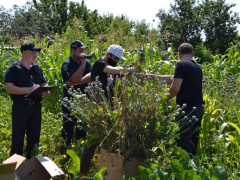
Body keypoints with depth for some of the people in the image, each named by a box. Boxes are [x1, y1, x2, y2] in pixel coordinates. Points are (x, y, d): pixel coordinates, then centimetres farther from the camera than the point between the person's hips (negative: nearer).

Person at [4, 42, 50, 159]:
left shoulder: (37, 68, 13)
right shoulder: (14, 69, -5)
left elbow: (44, 84, 20)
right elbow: (9, 88, -14)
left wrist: (45, 91, -4)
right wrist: (29, 89, -21)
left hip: (36, 107, 6)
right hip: (20, 108, -6)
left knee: (34, 138, 13)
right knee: (18, 139, 1)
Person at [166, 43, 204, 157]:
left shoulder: (181, 65, -9)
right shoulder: (198, 67, 15)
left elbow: (175, 88, -18)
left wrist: (165, 99, 1)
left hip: (187, 108, -8)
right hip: (199, 108, 8)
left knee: (183, 142, -5)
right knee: (193, 142, 16)